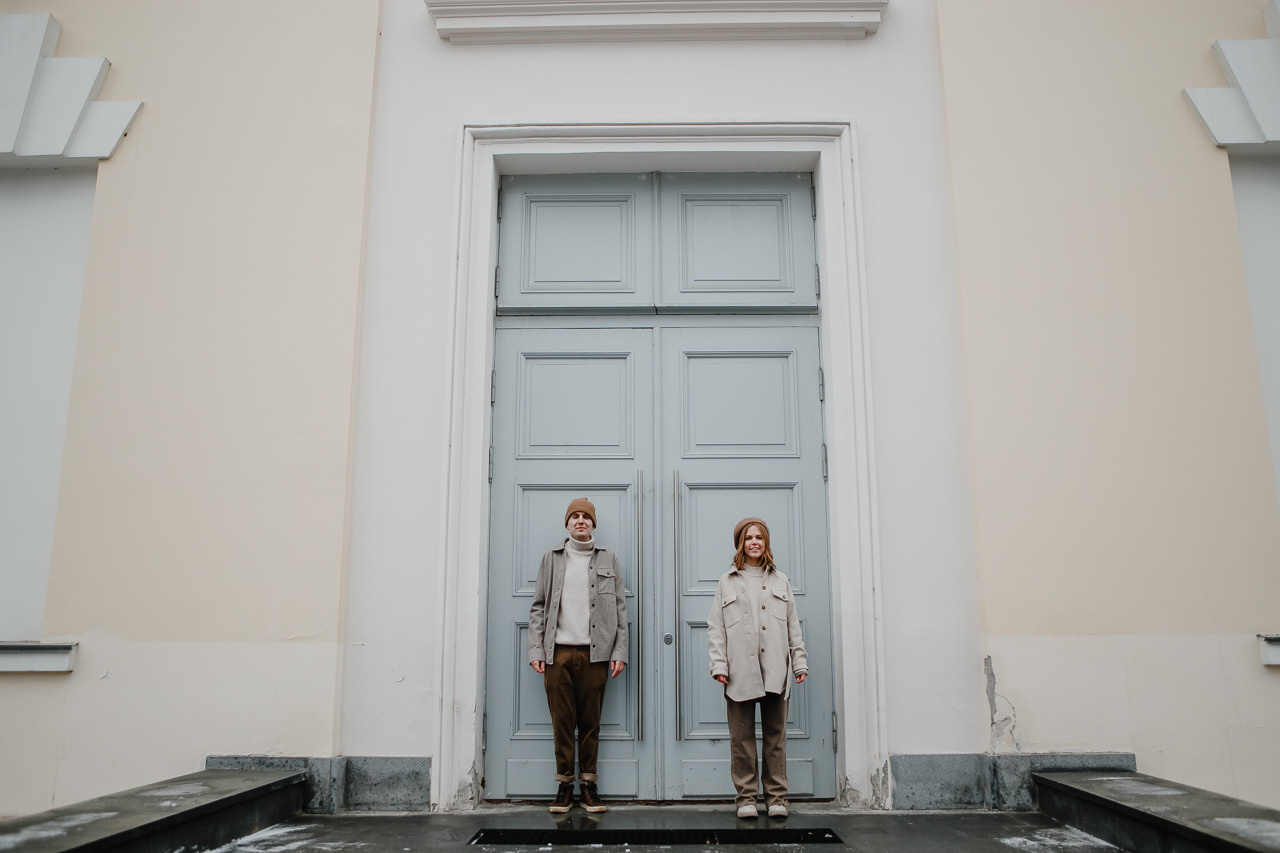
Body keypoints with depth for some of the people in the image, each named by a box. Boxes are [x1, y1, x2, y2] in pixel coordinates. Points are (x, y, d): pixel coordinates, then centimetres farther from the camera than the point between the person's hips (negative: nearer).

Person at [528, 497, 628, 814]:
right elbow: (538, 607, 10)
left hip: (595, 652, 0)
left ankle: (589, 784, 13)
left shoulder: (608, 559, 12)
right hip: (558, 651, 0)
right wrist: (536, 650, 1)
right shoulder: (551, 558, 12)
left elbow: (619, 608, 8)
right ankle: (565, 784, 12)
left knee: (590, 721, 3)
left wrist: (619, 652, 0)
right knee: (562, 721, 2)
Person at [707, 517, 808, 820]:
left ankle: (776, 797, 14)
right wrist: (719, 665, -4)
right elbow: (716, 627, 5)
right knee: (742, 737, 2)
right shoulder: (727, 582, 9)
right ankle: (746, 797, 11)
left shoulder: (780, 581, 15)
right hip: (740, 670, -1)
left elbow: (793, 626, 16)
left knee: (775, 735, 5)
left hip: (775, 671, 2)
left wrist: (800, 662, 9)